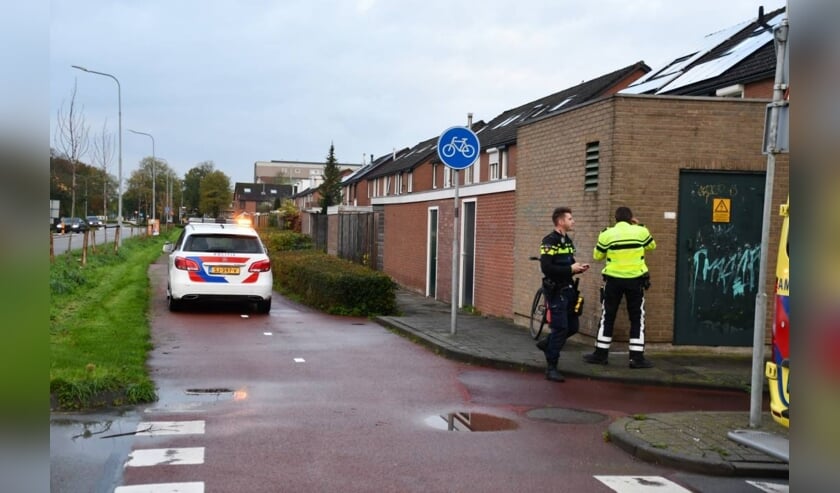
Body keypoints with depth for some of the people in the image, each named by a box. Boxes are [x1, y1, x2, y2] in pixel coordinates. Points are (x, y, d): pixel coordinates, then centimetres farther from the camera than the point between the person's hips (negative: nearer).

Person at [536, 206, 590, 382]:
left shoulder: (567, 241, 14)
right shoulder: (550, 241, -14)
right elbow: (546, 268, -24)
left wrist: (578, 268, 4)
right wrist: (570, 269, -19)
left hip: (568, 289, 9)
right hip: (556, 290, -9)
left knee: (572, 326, 12)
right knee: (560, 328, -8)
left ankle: (546, 344, 35)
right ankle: (551, 368, 2)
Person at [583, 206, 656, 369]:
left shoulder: (607, 235, -5)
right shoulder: (641, 232, -2)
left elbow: (597, 256, 7)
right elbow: (652, 245, 18)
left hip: (613, 280, 0)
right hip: (636, 280, 0)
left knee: (607, 317, 10)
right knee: (637, 319, 8)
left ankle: (600, 354, 14)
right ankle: (637, 357, 6)